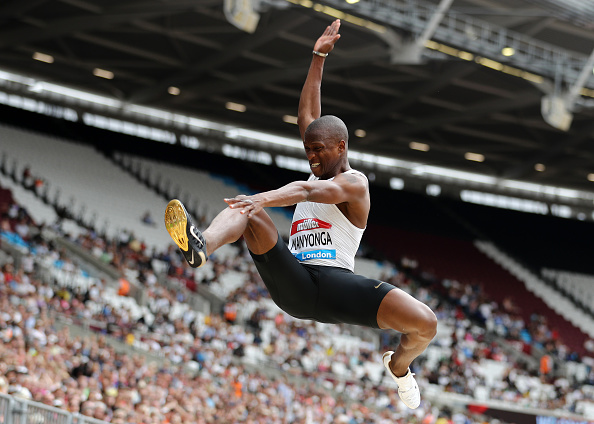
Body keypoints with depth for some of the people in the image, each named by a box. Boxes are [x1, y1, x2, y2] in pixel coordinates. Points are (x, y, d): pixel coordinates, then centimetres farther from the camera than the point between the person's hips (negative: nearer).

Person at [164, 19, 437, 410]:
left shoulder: (354, 183, -2)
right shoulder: (318, 174, 23)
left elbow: (308, 191, -23)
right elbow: (307, 114, 20)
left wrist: (264, 199, -41)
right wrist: (318, 58, 14)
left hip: (336, 282, -5)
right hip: (293, 285, 5)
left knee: (426, 323, -23)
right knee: (245, 212, -14)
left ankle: (399, 365, 15)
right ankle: (200, 247, -49)